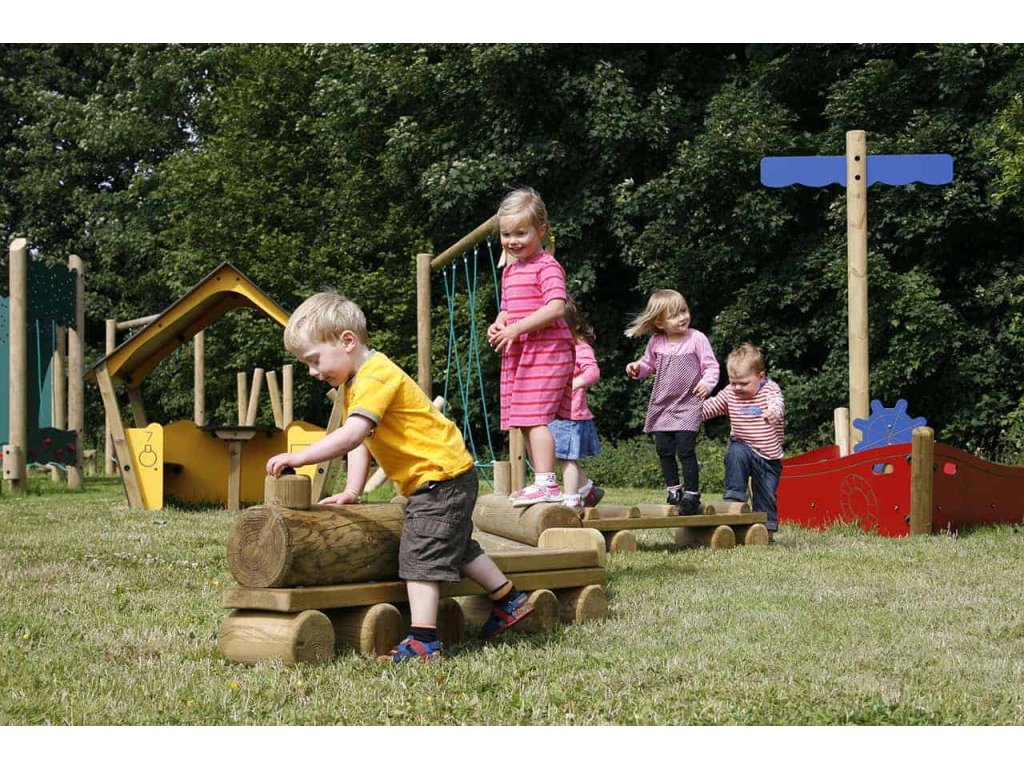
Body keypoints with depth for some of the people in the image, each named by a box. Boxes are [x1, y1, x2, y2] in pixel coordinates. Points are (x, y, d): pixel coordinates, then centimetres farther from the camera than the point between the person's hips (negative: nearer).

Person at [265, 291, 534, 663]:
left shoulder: (376, 378, -23)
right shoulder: (355, 382, 11)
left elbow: (351, 436, -35)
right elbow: (360, 443, 10)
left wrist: (297, 457, -34)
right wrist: (352, 490, 0)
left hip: (440, 476, -11)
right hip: (447, 479, 11)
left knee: (420, 552, -13)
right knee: (456, 547, 22)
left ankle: (423, 641, -14)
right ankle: (510, 600, 35)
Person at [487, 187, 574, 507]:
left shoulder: (547, 267, -11)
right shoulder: (510, 270, 17)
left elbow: (556, 307, -23)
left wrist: (516, 329, -24)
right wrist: (497, 326, 4)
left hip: (546, 351, -9)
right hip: (518, 353, 9)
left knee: (535, 416, -14)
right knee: (525, 421, 11)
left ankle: (546, 484, -14)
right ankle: (541, 481, 19)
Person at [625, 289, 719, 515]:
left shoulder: (696, 339, -9)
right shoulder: (656, 342, 3)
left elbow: (711, 366, -6)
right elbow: (649, 364, 19)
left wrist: (707, 382, -25)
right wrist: (637, 367, -2)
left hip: (688, 405, -5)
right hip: (662, 405, 5)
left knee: (685, 449, -13)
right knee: (664, 449, 8)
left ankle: (692, 494, -3)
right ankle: (674, 489, 25)